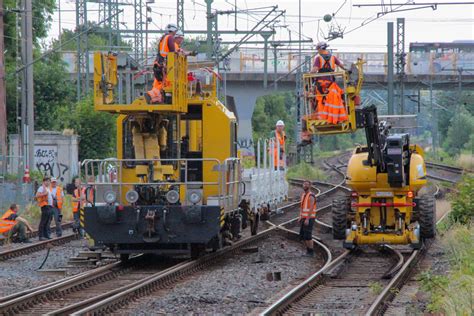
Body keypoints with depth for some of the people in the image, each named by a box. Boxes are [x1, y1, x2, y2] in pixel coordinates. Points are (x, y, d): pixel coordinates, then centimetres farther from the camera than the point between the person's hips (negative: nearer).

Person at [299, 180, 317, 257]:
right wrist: (300, 217, 9)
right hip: (304, 218, 9)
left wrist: (307, 219, -27)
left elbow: (311, 208, -22)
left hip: (309, 219, -9)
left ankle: (311, 252, -1)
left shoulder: (311, 196, -15)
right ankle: (308, 250, 19)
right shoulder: (303, 195, 15)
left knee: (308, 236, -10)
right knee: (302, 236, 9)